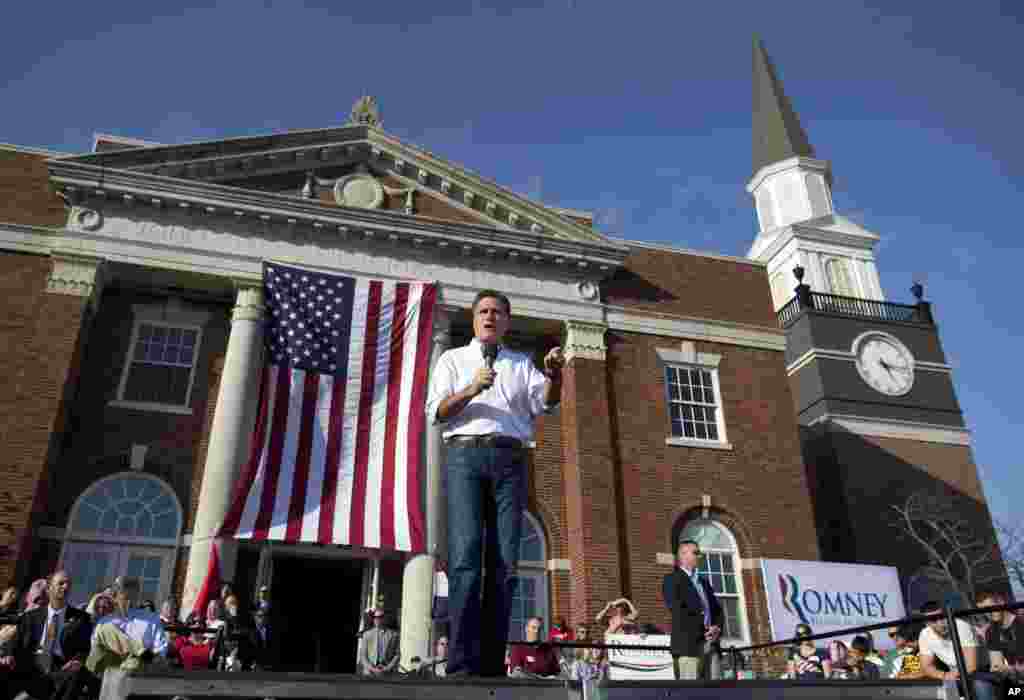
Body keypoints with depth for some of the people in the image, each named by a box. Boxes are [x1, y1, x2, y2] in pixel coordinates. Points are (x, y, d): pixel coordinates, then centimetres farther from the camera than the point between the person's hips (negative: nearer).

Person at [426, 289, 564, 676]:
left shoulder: (522, 363, 22)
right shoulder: (452, 359, 18)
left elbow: (545, 402, 5)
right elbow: (436, 412, 6)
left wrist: (554, 374, -16)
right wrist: (472, 390, -11)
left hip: (510, 459, 2)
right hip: (464, 455, -2)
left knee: (505, 562, -4)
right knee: (466, 556, -14)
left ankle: (492, 666, -2)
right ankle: (462, 664, -15)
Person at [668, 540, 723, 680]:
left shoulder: (703, 581, 24)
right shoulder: (673, 580, 0)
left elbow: (717, 609, 21)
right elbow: (678, 610, -13)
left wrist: (717, 627, 0)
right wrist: (703, 630, -9)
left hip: (709, 645, 7)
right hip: (688, 645, -7)